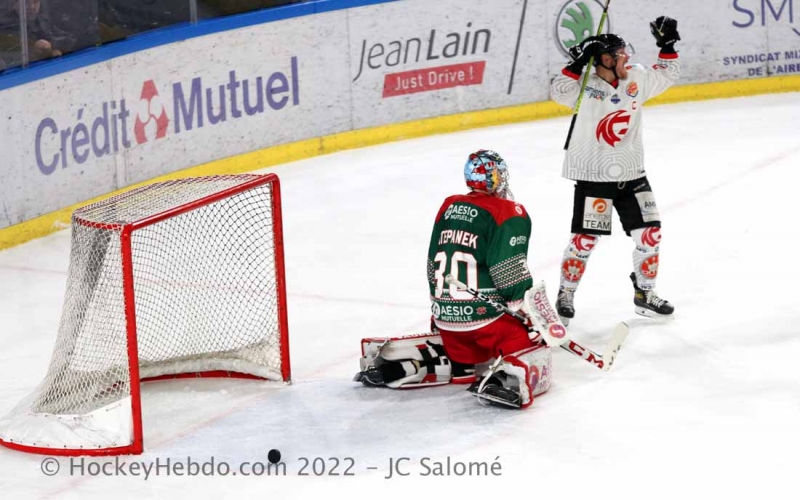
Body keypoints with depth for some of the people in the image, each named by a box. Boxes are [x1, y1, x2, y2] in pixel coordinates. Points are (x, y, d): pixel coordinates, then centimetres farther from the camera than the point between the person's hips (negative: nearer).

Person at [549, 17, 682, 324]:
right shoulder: (585, 87, -13)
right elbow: (559, 92, -30)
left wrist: (667, 44, 5)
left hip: (631, 175, 6)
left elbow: (667, 76, 16)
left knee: (649, 234, 5)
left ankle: (645, 294, 21)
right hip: (593, 176, -5)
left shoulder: (636, 79, 3)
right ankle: (566, 296, 14)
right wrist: (579, 63, -37)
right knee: (584, 240, -4)